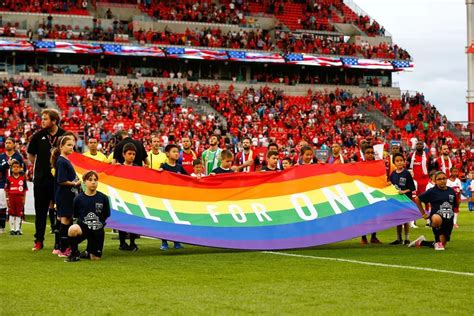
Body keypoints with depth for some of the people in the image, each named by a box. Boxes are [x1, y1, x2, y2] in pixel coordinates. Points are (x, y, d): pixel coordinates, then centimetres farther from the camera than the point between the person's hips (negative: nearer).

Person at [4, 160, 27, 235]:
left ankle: (17, 229, 9)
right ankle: (12, 229, 10)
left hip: (20, 197, 1)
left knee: (19, 214, 3)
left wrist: (23, 199, 2)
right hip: (11, 197, -1)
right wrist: (7, 199, -1)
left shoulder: (23, 178, 3)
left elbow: (25, 190, 6)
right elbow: (6, 190, 3)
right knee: (11, 214, 4)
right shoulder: (9, 178, 0)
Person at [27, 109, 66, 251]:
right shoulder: (38, 136, 1)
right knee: (40, 211, 7)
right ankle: (39, 240, 15)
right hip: (41, 179, 1)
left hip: (59, 179, -1)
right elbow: (31, 155, 13)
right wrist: (40, 167, 10)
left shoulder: (64, 135, -3)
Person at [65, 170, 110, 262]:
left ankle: (87, 253, 41)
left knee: (95, 258, 2)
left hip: (98, 230, 2)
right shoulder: (79, 199, -2)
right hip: (83, 226, -2)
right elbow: (75, 216, 8)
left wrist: (101, 223, 3)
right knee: (73, 230, -38)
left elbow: (107, 216, 11)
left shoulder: (103, 198, 0)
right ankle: (74, 253, -11)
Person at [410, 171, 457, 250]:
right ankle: (438, 241, -18)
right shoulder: (432, 192, -4)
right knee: (437, 219, -43)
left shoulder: (451, 191, 6)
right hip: (436, 217, -5)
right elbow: (417, 199, 5)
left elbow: (455, 205, 21)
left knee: (442, 246, 6)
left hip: (448, 221, 5)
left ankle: (421, 242, 34)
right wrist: (423, 213, 5)